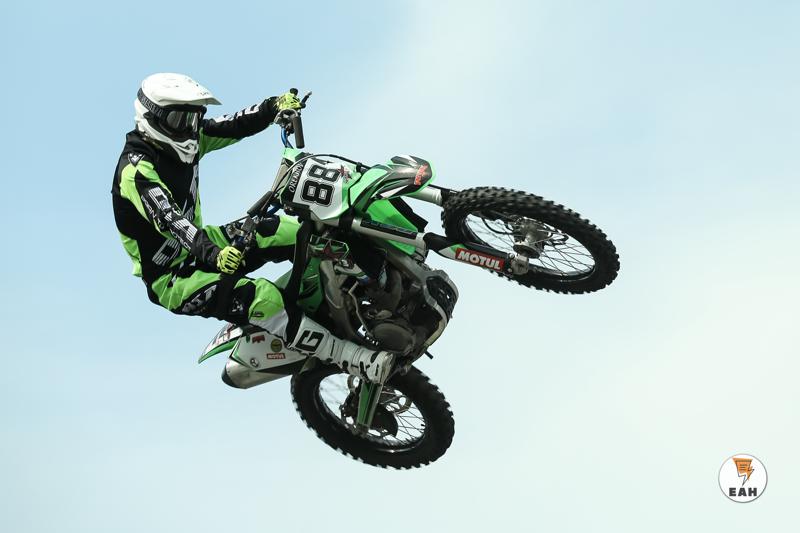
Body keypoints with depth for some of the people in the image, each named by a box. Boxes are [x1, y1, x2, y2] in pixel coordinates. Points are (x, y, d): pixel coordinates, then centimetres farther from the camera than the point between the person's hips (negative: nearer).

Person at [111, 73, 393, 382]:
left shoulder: (183, 138, 2)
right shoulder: (136, 168, -23)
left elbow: (233, 127, -1)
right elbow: (169, 219, -37)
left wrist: (274, 107, -20)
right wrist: (211, 255, -53)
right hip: (171, 279, -9)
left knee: (298, 234, -5)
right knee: (263, 298, -31)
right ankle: (355, 360, -31)